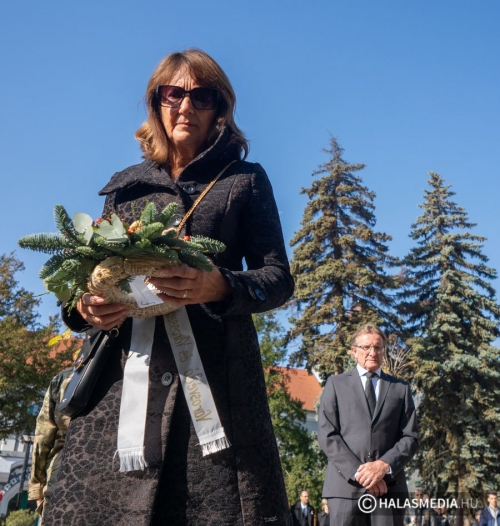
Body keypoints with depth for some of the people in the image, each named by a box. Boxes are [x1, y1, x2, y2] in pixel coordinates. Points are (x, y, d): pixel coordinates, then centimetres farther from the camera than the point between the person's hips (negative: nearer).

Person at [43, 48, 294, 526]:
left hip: (215, 375, -2)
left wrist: (219, 286, -16)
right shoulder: (125, 186, 19)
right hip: (122, 377, 3)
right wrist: (86, 305, -5)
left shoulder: (244, 180, 11)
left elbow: (278, 278, 5)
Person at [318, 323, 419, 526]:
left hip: (389, 485, 2)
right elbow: (327, 435, 1)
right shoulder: (336, 384, 10)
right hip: (345, 484, -1)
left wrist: (384, 466, -11)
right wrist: (358, 472, -11)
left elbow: (410, 437, 7)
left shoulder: (401, 389, 16)